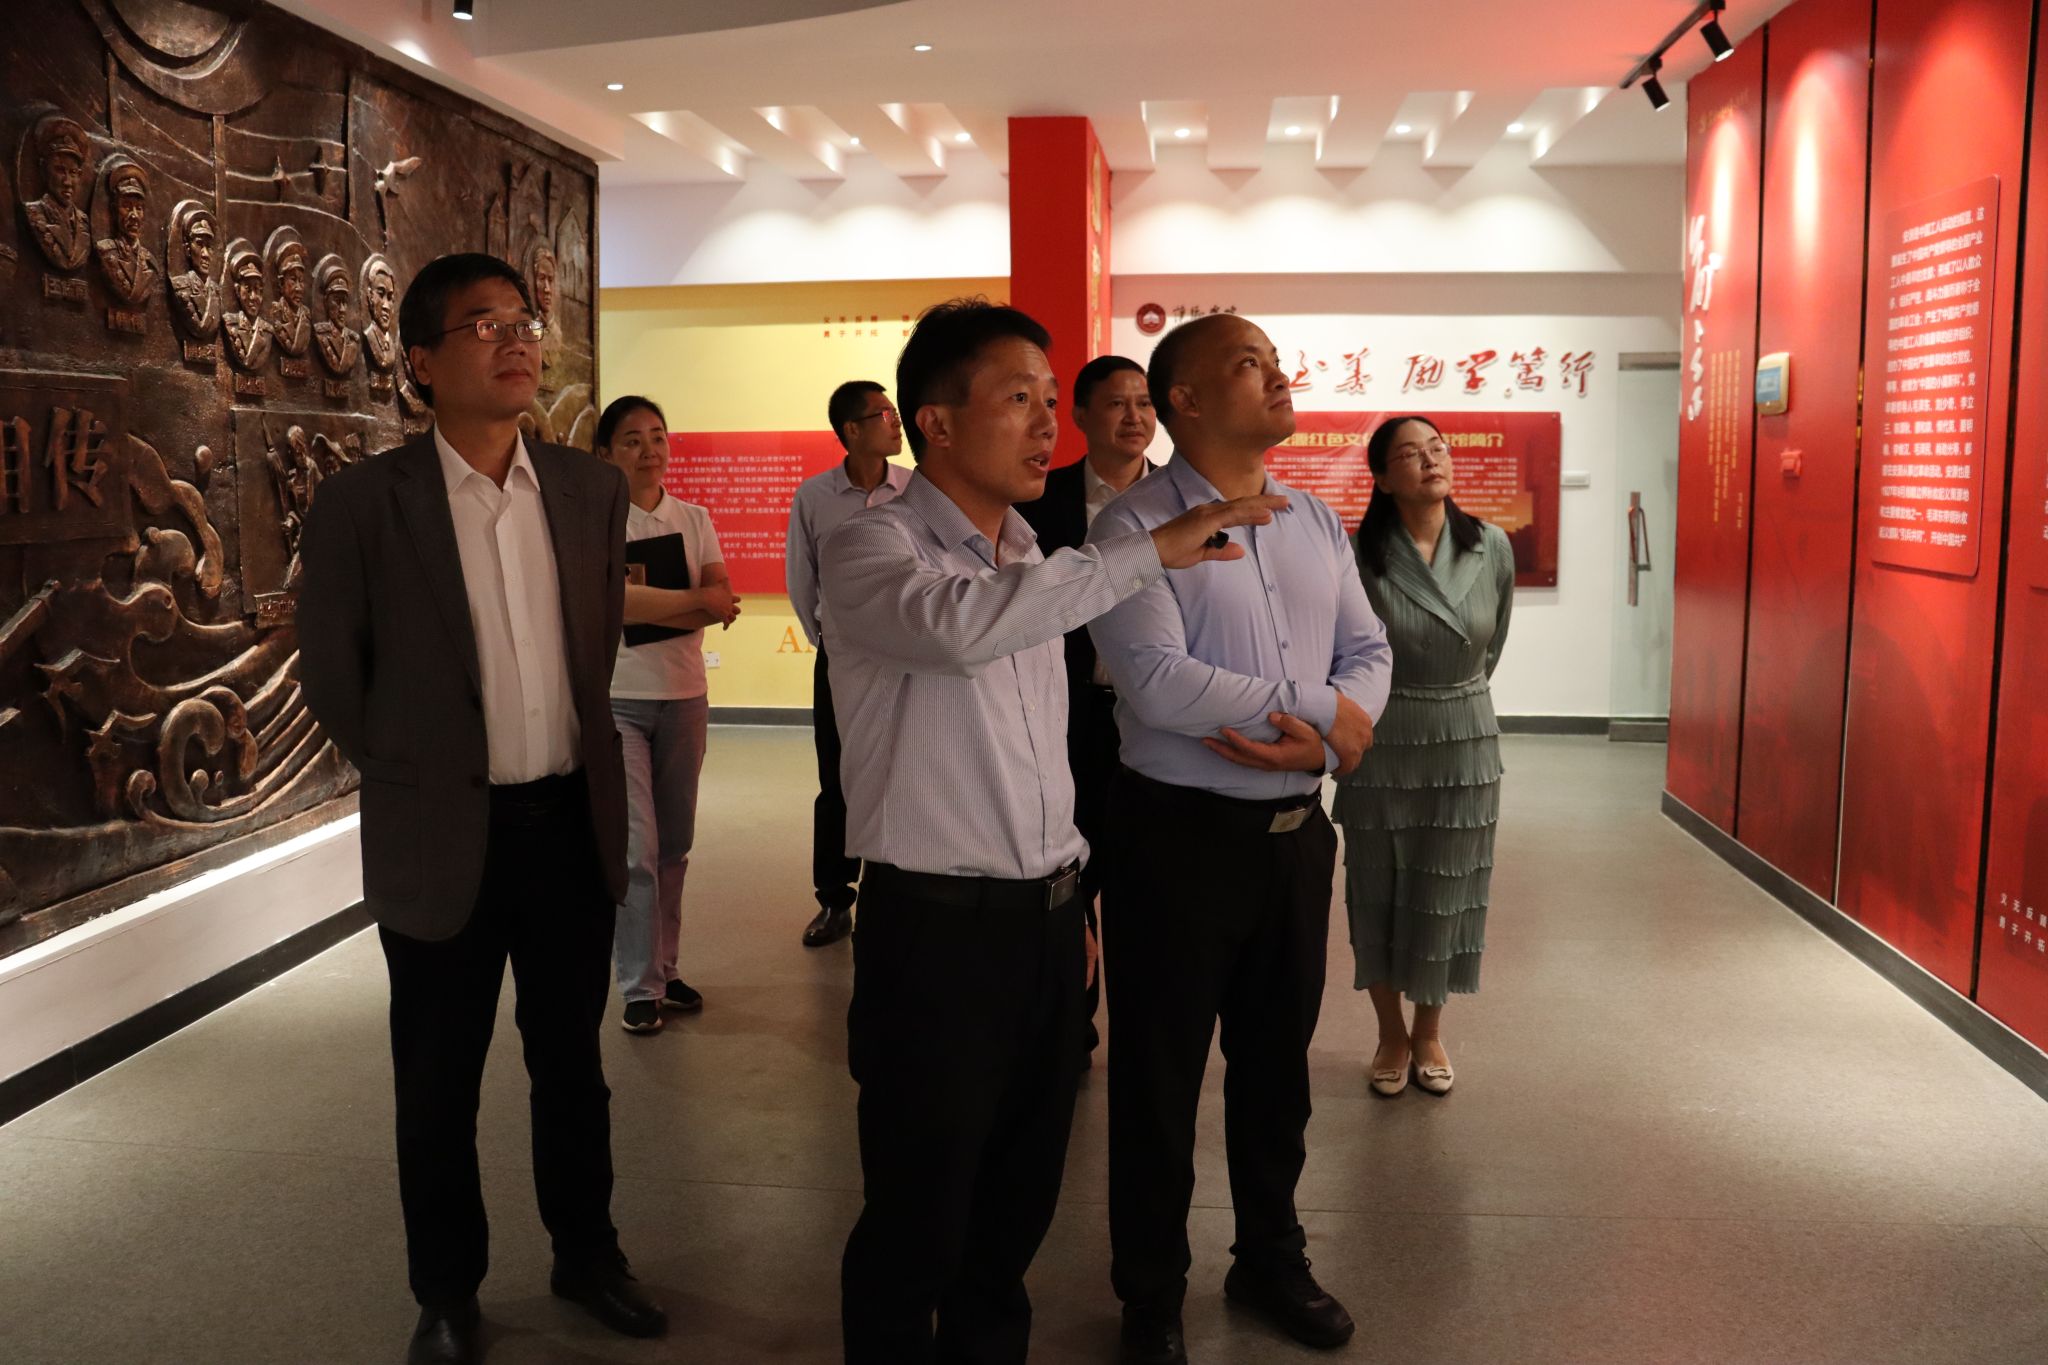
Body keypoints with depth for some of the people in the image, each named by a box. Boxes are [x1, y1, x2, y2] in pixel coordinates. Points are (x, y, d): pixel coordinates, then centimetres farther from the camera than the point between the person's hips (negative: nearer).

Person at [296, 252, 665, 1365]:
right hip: (443, 842, -3)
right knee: (437, 1088, 13)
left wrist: (571, 762, 12)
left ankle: (585, 1255, 39)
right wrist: (420, 775, 5)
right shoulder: (362, 502, -10)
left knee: (572, 1063, 18)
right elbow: (331, 677, -1)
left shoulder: (591, 489, 1)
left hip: (573, 825, 3)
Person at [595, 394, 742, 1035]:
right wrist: (698, 601, -14)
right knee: (635, 847, -7)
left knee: (675, 845, 10)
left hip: (684, 694, 4)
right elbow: (616, 600, -20)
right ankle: (639, 985, 6)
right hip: (616, 698, -4)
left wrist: (650, 602, -18)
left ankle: (665, 969, 23)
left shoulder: (694, 519, 8)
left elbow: (722, 602, -4)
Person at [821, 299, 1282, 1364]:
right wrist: (1147, 551, -29)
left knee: (1020, 1199, 18)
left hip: (1045, 918, 7)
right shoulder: (872, 548, -11)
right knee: (918, 1219, 7)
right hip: (936, 924, -7)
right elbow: (960, 626, -34)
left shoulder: (1036, 564, 12)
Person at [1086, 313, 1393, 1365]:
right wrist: (1323, 711, -16)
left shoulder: (1314, 521, 8)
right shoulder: (1134, 526, -13)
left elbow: (1367, 650, 8)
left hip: (1298, 831, 6)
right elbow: (1159, 682, -24)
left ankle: (1271, 1259, 42)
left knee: (1277, 1062, 20)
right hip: (1180, 835, -6)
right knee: (1159, 1077, 9)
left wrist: (1319, 742, -13)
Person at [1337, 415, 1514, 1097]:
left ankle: (1429, 1032, 30)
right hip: (1381, 747, -2)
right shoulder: (1360, 555, -13)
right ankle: (1391, 1034, 28)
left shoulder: (1492, 547, -4)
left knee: (1446, 897, 11)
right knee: (1379, 895, 8)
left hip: (1465, 745, 2)